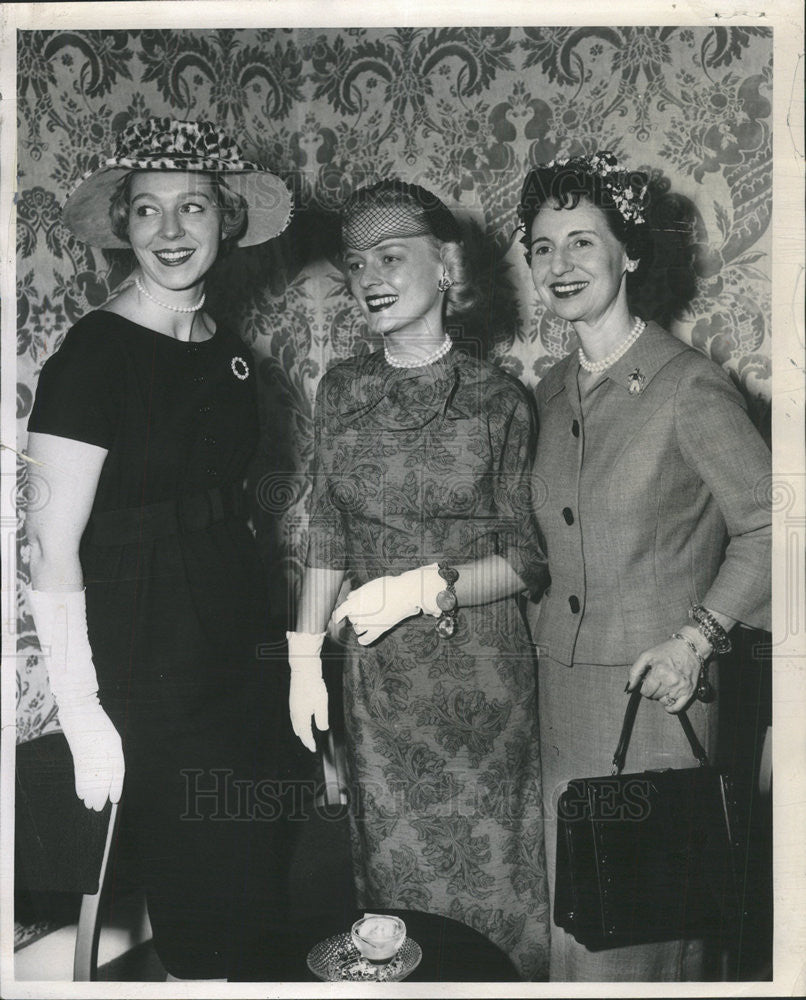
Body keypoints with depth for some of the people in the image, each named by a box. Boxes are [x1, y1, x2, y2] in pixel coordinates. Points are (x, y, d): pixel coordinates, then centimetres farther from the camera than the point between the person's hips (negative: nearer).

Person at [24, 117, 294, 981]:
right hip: (141, 666, -7)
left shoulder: (228, 351, 7)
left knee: (249, 883, 18)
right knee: (198, 900, 6)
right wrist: (83, 714, -19)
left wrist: (275, 641, 7)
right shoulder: (95, 352, -14)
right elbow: (51, 547, -16)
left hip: (233, 651, 7)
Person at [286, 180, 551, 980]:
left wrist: (425, 587, -18)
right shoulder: (340, 391, 3)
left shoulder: (498, 399, -7)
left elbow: (526, 560, -5)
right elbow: (327, 539, 7)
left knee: (488, 863, 9)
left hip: (481, 670, -2)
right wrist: (304, 657, 4)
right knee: (393, 865, 14)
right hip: (378, 674, 3)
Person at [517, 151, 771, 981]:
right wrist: (543, 631, 8)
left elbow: (765, 529, -7)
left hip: (656, 687, -5)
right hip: (560, 685, 5)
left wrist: (696, 639, -13)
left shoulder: (688, 386, -10)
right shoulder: (550, 393, 9)